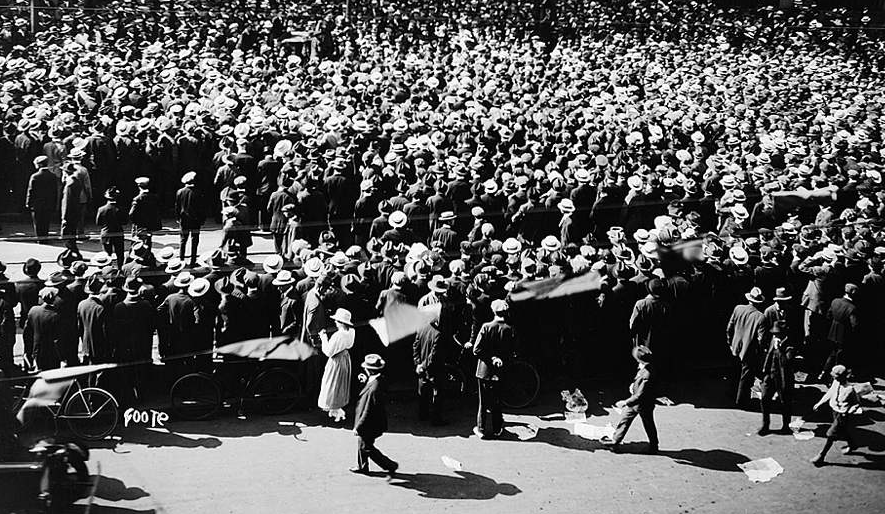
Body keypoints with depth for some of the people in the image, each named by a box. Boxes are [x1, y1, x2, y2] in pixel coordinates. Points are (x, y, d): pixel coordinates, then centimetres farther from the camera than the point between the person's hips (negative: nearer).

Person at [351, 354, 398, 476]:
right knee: (361, 443, 27)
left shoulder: (374, 389, -36)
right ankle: (362, 466, 45)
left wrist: (358, 427, -17)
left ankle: (390, 465, 16)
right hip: (377, 420, 9)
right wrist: (366, 380, 4)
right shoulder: (381, 380, -9)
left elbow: (368, 412, -28)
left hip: (370, 425, -9)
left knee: (367, 448, 10)